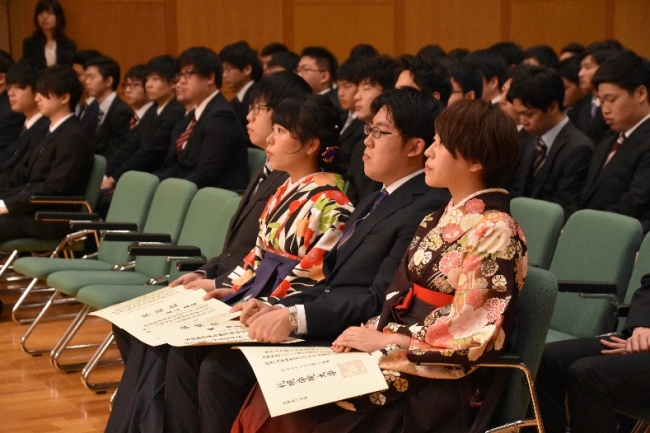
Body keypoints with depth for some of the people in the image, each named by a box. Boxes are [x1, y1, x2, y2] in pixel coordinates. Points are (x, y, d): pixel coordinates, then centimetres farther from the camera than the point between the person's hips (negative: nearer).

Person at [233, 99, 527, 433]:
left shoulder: (495, 231, -12)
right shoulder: (439, 220, 15)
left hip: (434, 386, -8)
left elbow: (469, 335, -17)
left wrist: (384, 341, -13)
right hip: (396, 358, 8)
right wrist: (369, 334, -3)